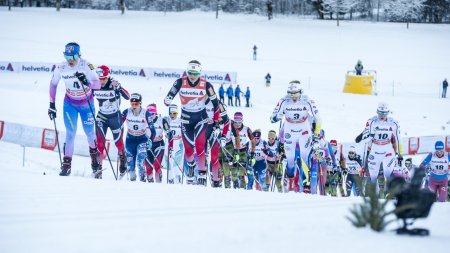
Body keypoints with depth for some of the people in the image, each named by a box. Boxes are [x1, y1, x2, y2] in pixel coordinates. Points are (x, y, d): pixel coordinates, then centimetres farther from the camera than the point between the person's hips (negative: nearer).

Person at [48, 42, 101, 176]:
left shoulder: (86, 66, -23)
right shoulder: (60, 68, -15)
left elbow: (98, 84, -24)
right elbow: (53, 84, 1)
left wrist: (87, 82, -45)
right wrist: (52, 104, 1)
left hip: (86, 103, -1)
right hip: (70, 104, 1)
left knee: (89, 131, 6)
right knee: (70, 132, -10)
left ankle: (94, 154, 34)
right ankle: (67, 163, -8)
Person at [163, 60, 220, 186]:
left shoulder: (206, 85, -12)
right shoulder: (180, 82, -12)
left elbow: (215, 103, -1)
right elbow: (170, 95, -8)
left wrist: (216, 120, 4)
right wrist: (167, 101, -30)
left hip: (201, 118, -1)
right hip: (186, 119, 1)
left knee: (199, 147, -15)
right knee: (188, 148, 1)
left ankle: (202, 173, -7)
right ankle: (190, 164, 35)